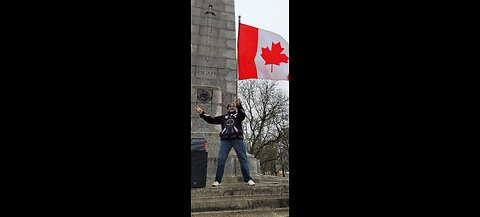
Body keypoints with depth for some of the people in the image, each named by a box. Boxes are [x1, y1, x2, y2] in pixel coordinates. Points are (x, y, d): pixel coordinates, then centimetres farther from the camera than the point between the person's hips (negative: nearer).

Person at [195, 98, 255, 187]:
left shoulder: (238, 115, 18)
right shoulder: (223, 117, 27)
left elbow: (243, 115, -5)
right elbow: (211, 120, 22)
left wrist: (239, 106, -24)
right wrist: (202, 113, 11)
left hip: (237, 139, -2)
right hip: (225, 140, 2)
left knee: (243, 158, -7)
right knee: (221, 159, -8)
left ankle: (248, 179, -7)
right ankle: (218, 180, -6)